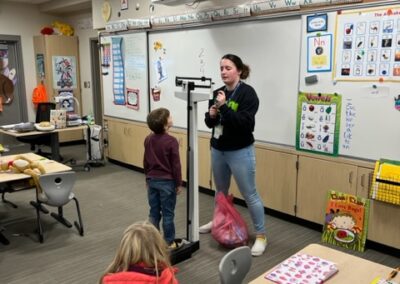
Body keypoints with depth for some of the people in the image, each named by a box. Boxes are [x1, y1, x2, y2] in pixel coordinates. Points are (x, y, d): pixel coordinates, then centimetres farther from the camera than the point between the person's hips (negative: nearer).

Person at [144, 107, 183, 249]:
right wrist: (178, 183, -4)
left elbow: (146, 162, 10)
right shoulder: (171, 141, -17)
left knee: (154, 212, 14)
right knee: (168, 213, 4)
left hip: (152, 180, 6)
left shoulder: (148, 139, 2)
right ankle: (169, 242, 13)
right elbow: (176, 165, -13)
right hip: (167, 182, -5)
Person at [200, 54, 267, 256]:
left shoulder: (248, 93, -13)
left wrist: (224, 107, -25)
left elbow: (245, 123, -23)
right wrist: (211, 115, -10)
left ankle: (261, 236, 14)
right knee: (221, 191, 23)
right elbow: (209, 123, 12)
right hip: (217, 150, 6)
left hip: (240, 152, -6)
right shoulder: (218, 93, 6)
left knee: (249, 194, 1)